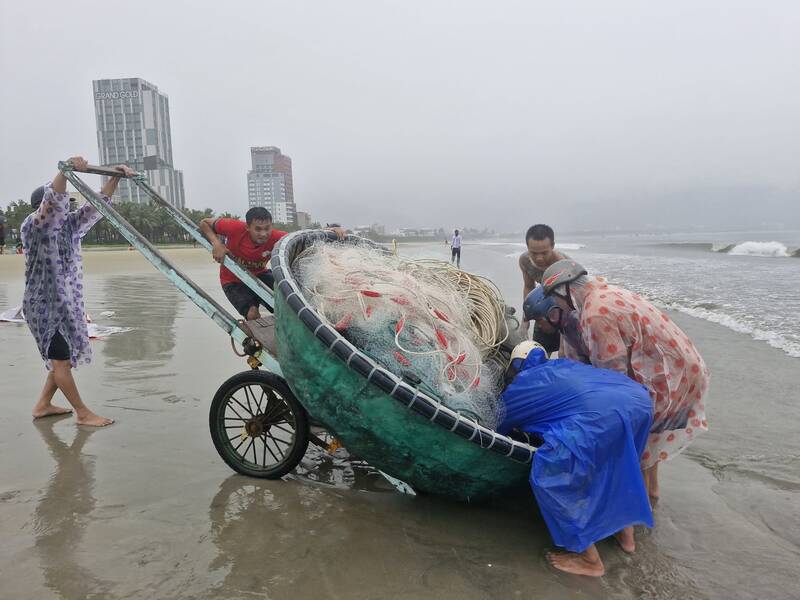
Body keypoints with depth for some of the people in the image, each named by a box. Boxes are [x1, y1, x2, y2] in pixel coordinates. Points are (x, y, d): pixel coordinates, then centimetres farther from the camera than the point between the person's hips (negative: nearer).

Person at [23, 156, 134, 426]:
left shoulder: (69, 226, 7)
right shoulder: (31, 228, -12)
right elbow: (52, 201, -30)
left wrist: (116, 176, -6)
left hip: (67, 304, 8)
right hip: (44, 305, -7)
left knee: (66, 357, 14)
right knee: (60, 359, 0)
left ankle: (43, 405, 30)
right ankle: (83, 413, 7)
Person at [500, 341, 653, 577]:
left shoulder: (522, 383, 20)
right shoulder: (564, 364, 34)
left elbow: (498, 425, 33)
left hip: (601, 417, -8)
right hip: (640, 400, 8)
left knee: (550, 478, 9)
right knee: (618, 461, 35)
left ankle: (590, 560, 18)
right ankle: (625, 531, 49)